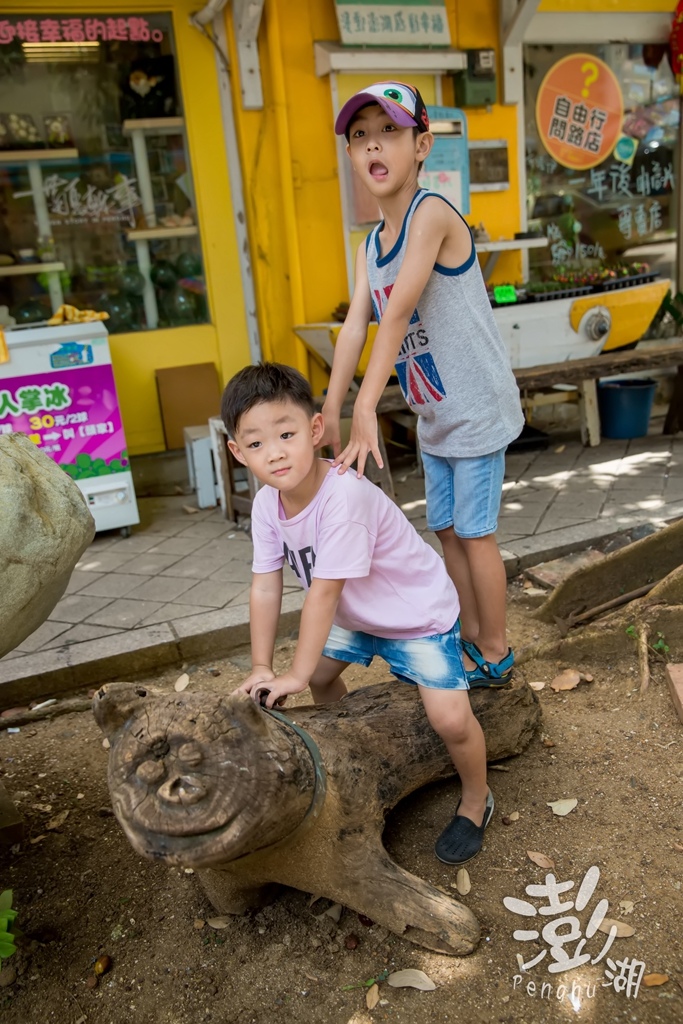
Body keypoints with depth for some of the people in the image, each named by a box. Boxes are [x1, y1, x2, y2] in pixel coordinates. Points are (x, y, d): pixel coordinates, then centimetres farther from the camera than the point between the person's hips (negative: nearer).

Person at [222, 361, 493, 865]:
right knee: (321, 675, 17)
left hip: (419, 612, -7)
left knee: (450, 718, -15)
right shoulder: (267, 504, -14)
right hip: (356, 614, 8)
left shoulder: (343, 497, -38)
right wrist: (262, 668, -10)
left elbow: (323, 592, -33)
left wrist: (296, 673, -25)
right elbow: (265, 587, -10)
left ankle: (477, 800, 16)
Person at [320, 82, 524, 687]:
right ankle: (471, 638, 33)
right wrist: (331, 414, -13)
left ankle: (496, 654, 20)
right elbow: (356, 326, -4)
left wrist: (367, 408, -33)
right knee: (447, 529, 15)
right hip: (433, 416, 8)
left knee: (475, 531, 1)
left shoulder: (431, 213, -19)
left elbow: (399, 312, -28)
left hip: (476, 407, -8)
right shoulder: (370, 247, 6)